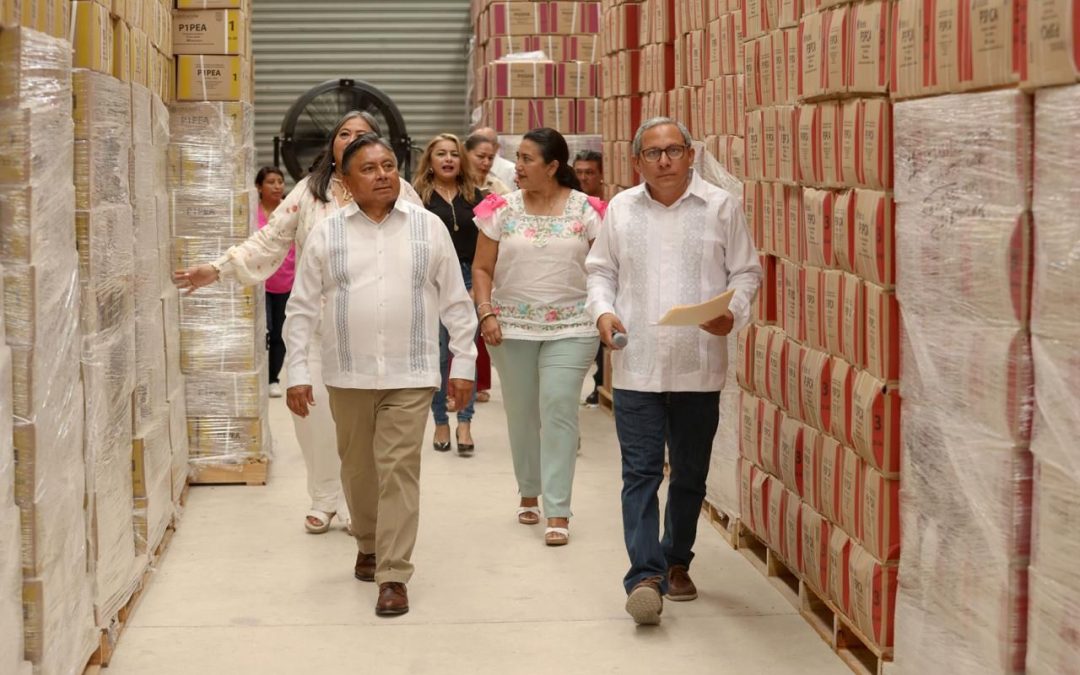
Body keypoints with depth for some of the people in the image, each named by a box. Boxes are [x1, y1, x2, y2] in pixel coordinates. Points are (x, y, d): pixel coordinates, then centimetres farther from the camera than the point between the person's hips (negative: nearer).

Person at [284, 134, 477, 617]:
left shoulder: (428, 227, 1)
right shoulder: (327, 234, 1)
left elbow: (455, 301, 5)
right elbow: (302, 308, 3)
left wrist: (463, 363, 2)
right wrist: (297, 372, -1)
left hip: (410, 375, -2)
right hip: (348, 376, 2)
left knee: (399, 471, -6)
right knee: (358, 470, 14)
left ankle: (394, 576, -1)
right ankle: (369, 546, 38)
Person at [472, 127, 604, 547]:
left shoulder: (585, 210, 0)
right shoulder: (503, 209, 3)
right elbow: (482, 268, 6)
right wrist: (486, 313, -7)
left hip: (570, 329, -2)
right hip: (512, 327, 2)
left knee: (559, 411, -10)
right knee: (521, 414, 10)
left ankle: (557, 512, -7)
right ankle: (529, 493, 30)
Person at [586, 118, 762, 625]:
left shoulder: (721, 207, 1)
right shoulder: (621, 208, 7)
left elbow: (746, 272, 4)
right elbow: (600, 270, 15)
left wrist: (733, 313, -14)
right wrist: (603, 311, -4)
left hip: (699, 368, 0)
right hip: (636, 366, 0)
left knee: (690, 474, 12)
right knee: (640, 472, -7)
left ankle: (676, 562, 29)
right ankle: (645, 575, -9)